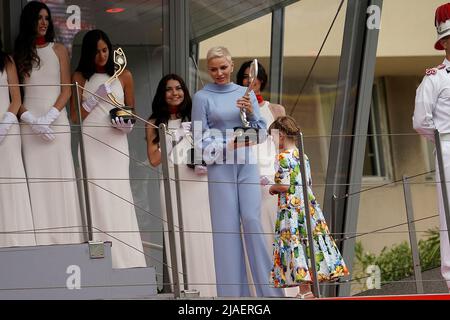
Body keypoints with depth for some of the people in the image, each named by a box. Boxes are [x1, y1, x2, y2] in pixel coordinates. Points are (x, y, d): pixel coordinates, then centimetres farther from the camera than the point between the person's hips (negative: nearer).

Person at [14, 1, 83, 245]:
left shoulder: (58, 50, 11)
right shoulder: (19, 53, 11)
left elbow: (66, 90, 5)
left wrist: (49, 117, -8)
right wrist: (32, 120, -9)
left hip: (56, 120, 0)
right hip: (29, 122, 0)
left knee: (60, 177, -5)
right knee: (35, 179, -5)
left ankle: (65, 239, -5)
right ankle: (40, 240, -6)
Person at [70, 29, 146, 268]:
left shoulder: (124, 76, 10)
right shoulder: (80, 77, 8)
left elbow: (131, 112, 17)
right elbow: (75, 116, 5)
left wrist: (127, 124, -4)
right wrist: (95, 98, -8)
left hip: (115, 143, 1)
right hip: (90, 143, -1)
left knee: (118, 198, -6)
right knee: (95, 197, -7)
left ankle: (124, 261, -4)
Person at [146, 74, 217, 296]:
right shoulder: (155, 124, 8)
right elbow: (154, 159, 1)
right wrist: (176, 139, -5)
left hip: (198, 182, 2)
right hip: (173, 182, -2)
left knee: (202, 234, -2)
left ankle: (206, 289, 2)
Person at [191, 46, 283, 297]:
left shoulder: (246, 93, 9)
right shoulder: (202, 98, 0)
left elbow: (262, 131, 9)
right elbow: (200, 141, -1)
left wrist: (251, 113, -9)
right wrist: (228, 145, -14)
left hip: (247, 164, 2)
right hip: (220, 168, -2)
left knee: (253, 220, -6)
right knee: (227, 227, -2)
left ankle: (268, 287, -2)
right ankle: (233, 291, 1)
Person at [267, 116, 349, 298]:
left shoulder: (282, 158, -11)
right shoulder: (303, 156, 12)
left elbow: (284, 186, -18)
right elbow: (309, 183, 15)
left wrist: (273, 188, 3)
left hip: (290, 208, -8)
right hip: (308, 206, 8)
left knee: (295, 246, -6)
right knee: (311, 242, 8)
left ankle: (305, 290, -10)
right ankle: (309, 288, 13)